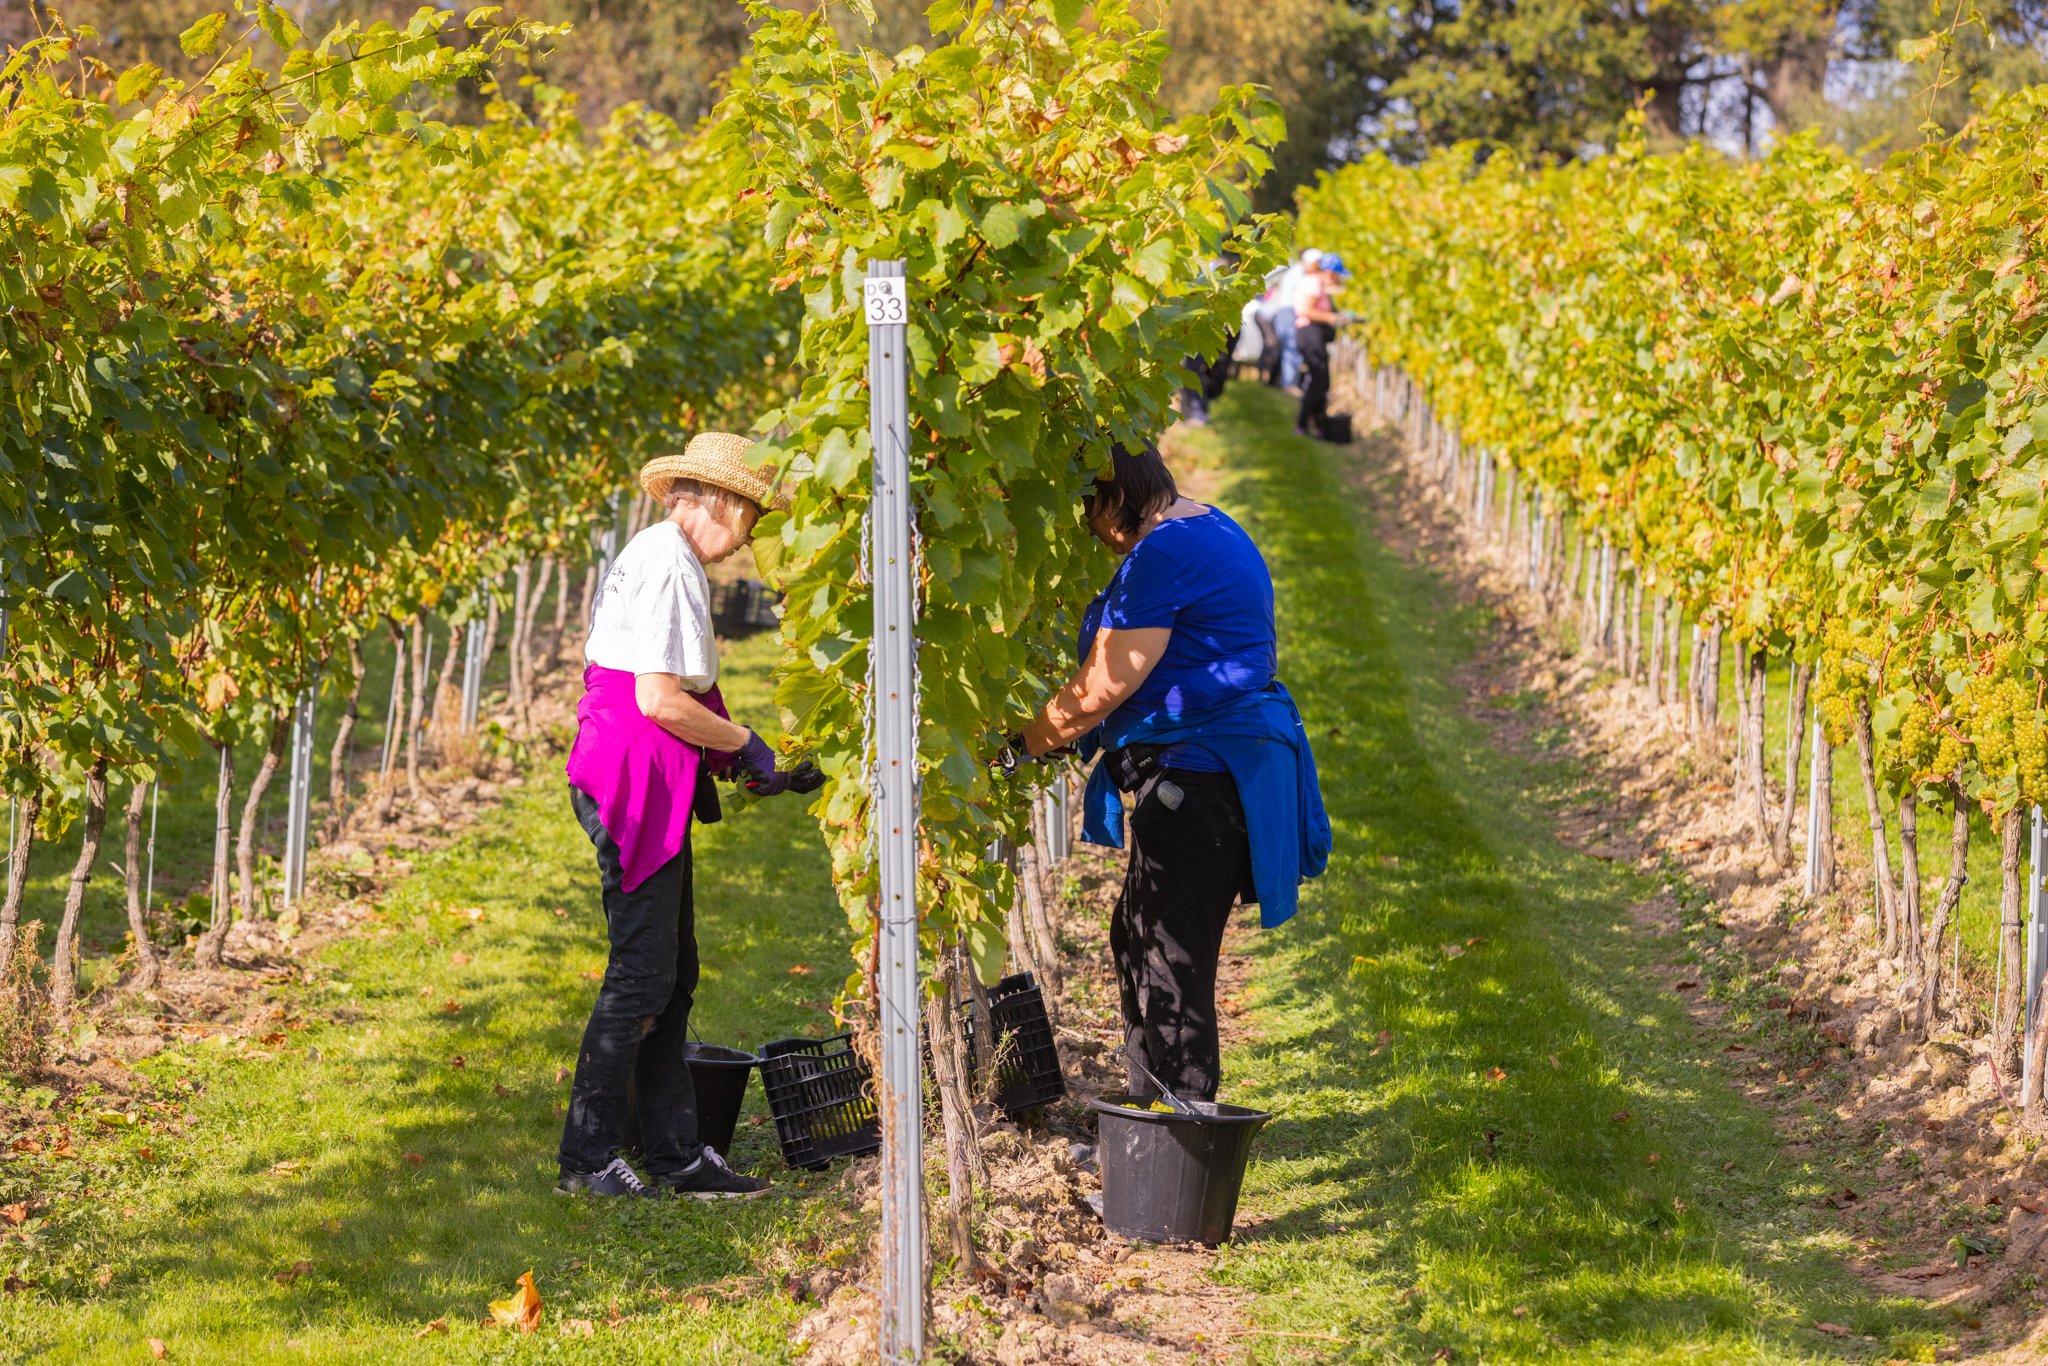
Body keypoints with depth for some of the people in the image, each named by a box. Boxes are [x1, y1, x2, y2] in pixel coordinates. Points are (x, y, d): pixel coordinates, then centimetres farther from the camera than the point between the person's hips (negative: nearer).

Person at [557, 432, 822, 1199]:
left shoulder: (659, 557, 18)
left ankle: (676, 1154, 15)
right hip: (635, 784, -11)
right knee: (643, 971, -7)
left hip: (656, 785, 11)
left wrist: (740, 761, 15)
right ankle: (586, 1159, -2)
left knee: (672, 972, 11)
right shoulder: (668, 566, -14)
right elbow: (659, 699, -19)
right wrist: (744, 745, -6)